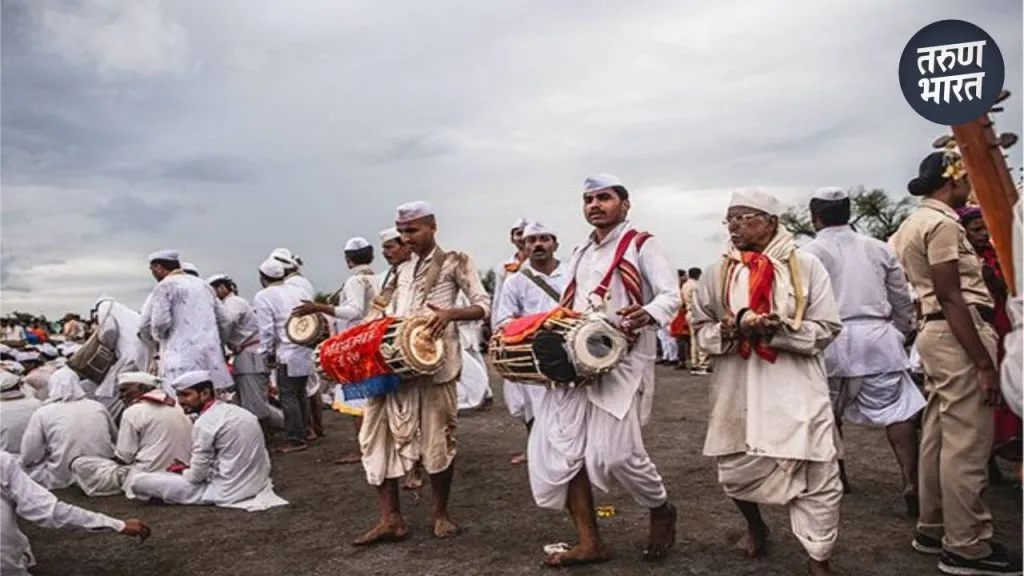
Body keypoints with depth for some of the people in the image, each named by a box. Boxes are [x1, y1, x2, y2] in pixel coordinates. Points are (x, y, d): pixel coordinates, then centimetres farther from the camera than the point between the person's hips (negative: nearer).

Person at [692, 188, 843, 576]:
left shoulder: (806, 266, -2)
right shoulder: (718, 273, 5)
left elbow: (826, 329, -4)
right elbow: (701, 330, 6)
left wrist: (779, 329, -20)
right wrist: (730, 330, -15)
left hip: (796, 392, -2)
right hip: (737, 391, 3)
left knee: (815, 478, -1)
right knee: (735, 471, 11)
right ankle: (755, 526, 43)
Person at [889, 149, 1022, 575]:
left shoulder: (913, 223, 17)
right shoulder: (942, 223, -13)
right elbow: (950, 298, -19)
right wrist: (984, 362, -19)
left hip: (936, 333, 10)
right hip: (959, 335, -10)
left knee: (939, 436, 14)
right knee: (966, 443, -5)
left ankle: (933, 529, 22)